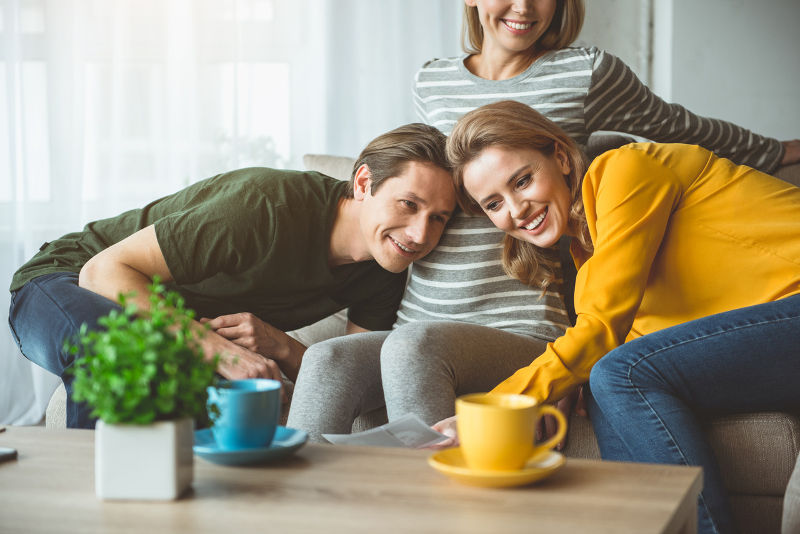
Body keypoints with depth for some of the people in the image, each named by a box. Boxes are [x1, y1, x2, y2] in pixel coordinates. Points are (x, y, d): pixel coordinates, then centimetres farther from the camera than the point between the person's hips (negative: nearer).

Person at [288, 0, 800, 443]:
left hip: (527, 334, -4)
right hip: (421, 322, 4)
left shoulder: (587, 74, 5)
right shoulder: (431, 82, 16)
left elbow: (682, 128, 22)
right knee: (328, 361, -27)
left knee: (413, 346, -35)